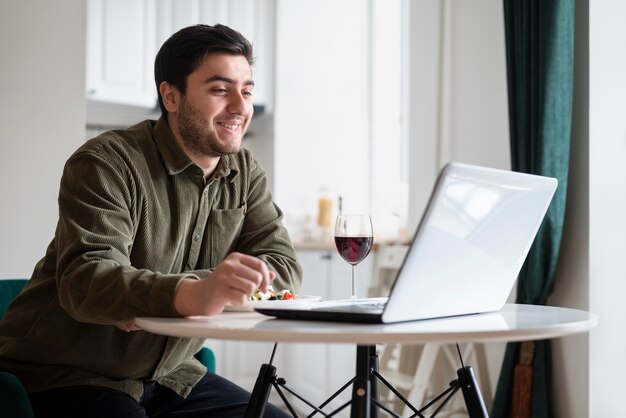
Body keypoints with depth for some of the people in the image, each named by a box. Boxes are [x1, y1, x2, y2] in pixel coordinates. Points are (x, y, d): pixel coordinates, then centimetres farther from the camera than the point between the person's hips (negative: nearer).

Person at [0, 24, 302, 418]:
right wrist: (193, 295, -51)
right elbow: (86, 278, -30)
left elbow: (284, 267, -6)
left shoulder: (246, 174, 5)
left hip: (168, 376, 6)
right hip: (66, 375, -6)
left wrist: (157, 297, -23)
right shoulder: (106, 162, -16)